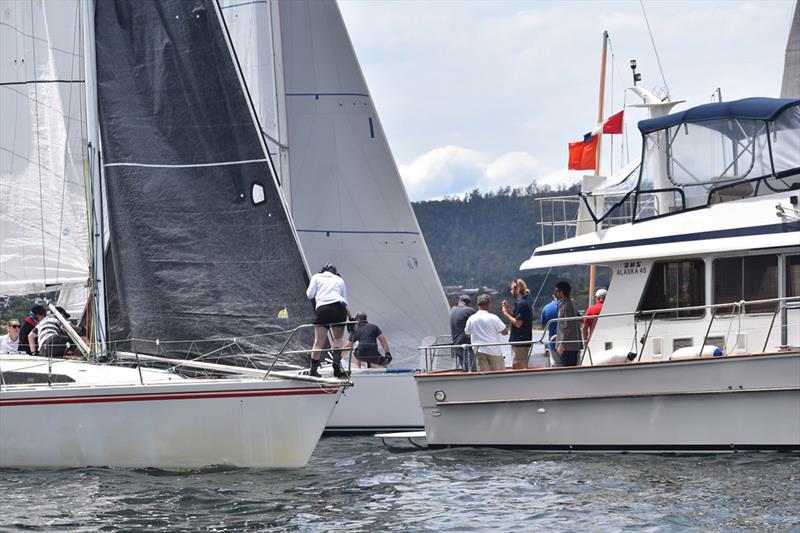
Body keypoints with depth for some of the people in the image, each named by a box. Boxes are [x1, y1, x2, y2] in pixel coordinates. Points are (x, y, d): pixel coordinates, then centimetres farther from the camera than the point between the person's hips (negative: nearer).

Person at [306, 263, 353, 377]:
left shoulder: (316, 277, 20)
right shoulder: (340, 280, 24)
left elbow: (309, 295, 12)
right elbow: (345, 301, 20)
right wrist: (351, 318, 21)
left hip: (322, 308, -1)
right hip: (339, 307, 1)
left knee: (319, 341, 1)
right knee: (338, 338, 9)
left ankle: (313, 369, 0)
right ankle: (336, 361, -13)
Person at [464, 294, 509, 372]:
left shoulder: (471, 319, -2)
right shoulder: (493, 318, -12)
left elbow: (467, 333, 12)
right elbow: (505, 332, -8)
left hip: (480, 351, 3)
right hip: (494, 351, -3)